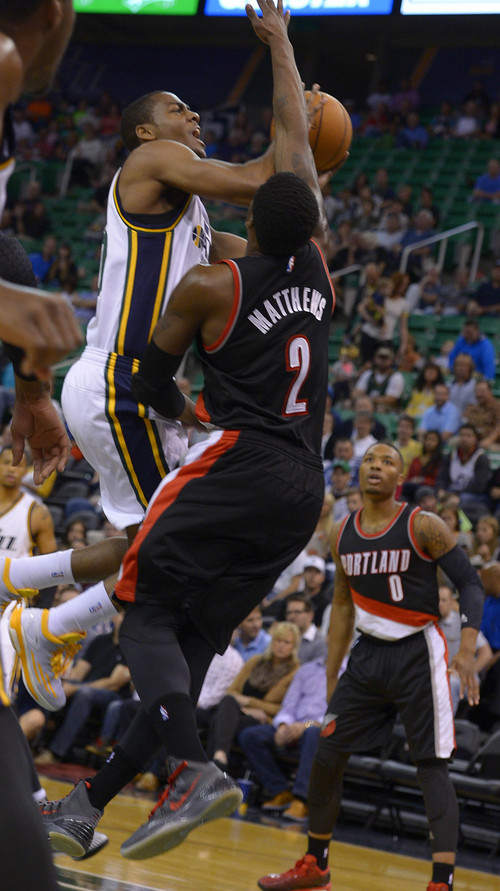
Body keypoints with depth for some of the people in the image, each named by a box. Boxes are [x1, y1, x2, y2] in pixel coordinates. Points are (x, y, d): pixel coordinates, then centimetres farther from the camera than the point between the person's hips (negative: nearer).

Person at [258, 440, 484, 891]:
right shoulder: (343, 535, 5)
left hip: (417, 654, -6)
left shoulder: (424, 527, -11)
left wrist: (467, 650, -23)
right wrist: (332, 674, 15)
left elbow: (470, 583, -10)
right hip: (369, 652, 6)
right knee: (327, 755, 7)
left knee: (432, 767, -11)